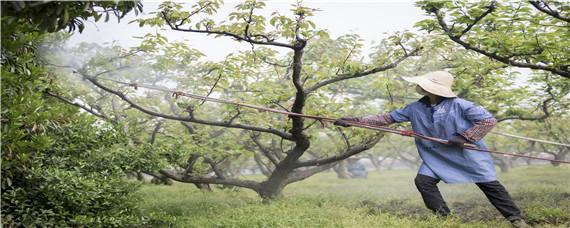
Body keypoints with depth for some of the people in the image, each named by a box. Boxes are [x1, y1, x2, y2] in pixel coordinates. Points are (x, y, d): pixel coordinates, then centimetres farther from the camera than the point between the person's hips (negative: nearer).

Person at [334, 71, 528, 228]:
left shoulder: (459, 105, -20)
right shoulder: (415, 108, -6)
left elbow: (489, 120, -16)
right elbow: (388, 118, -3)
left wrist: (464, 137, -24)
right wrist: (354, 121, -10)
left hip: (467, 154, -4)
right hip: (436, 156, 5)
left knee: (489, 184, 1)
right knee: (423, 180, -12)